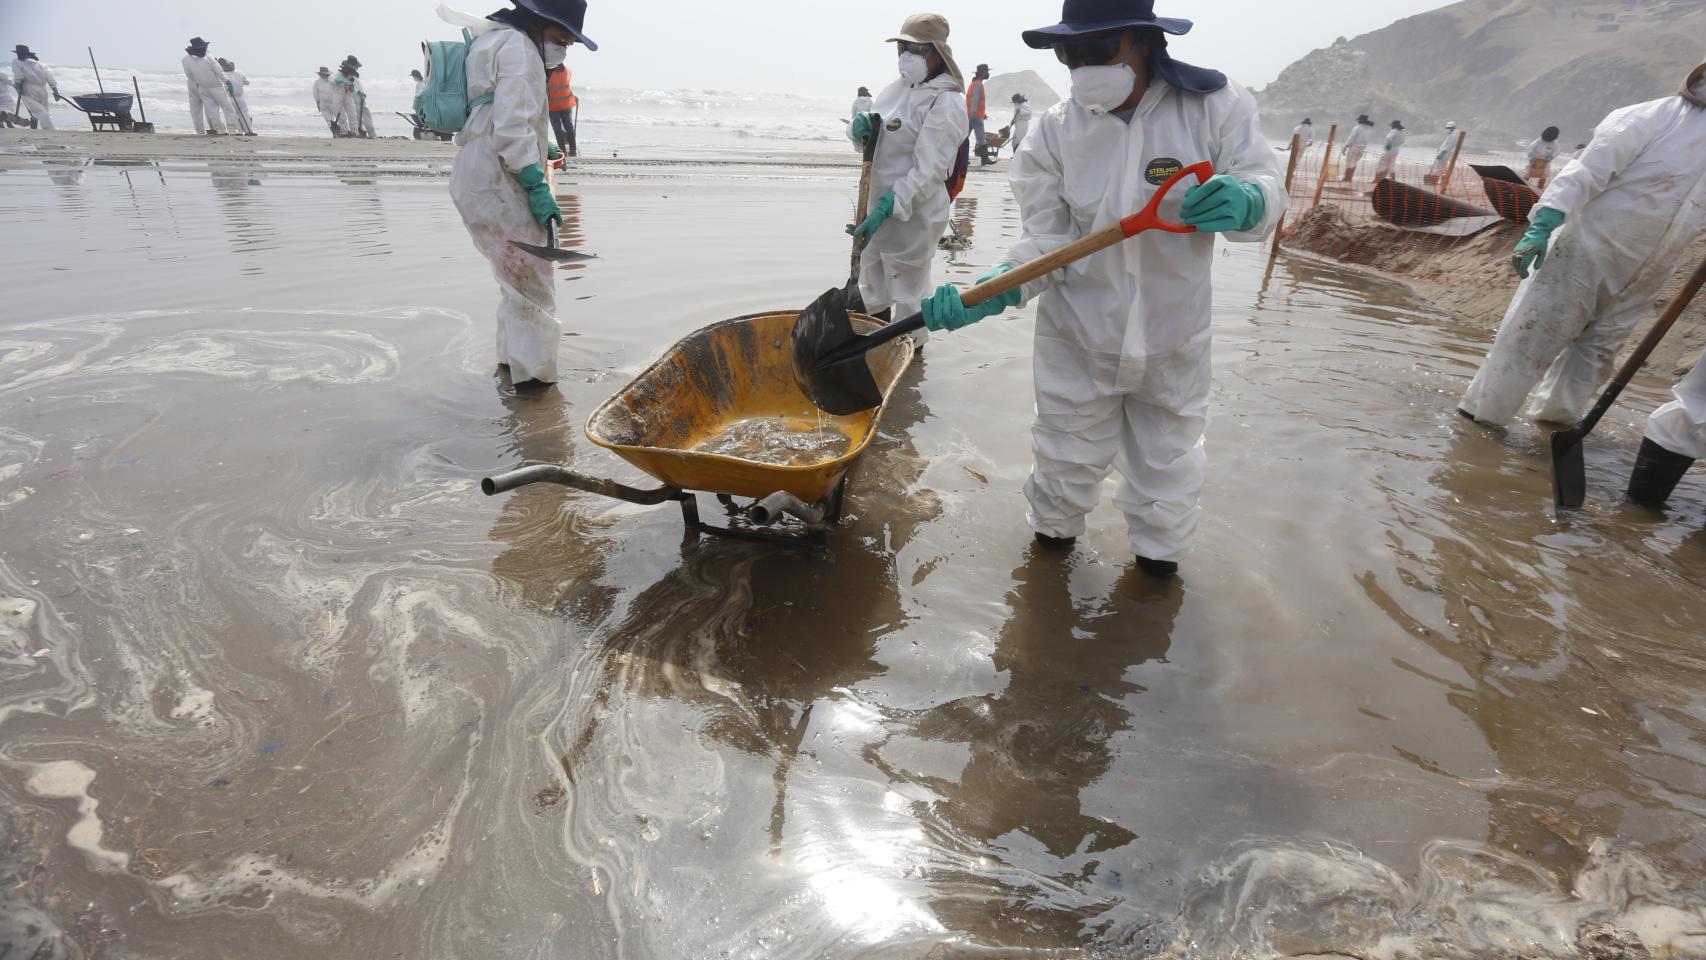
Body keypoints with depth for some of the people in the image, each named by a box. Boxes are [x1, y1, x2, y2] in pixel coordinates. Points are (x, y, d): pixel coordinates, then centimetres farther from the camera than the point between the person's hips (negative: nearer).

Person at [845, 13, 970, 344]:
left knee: (907, 297, 0)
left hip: (913, 215, -9)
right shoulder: (896, 89, 9)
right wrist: (860, 128, -8)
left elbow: (929, 171, -24)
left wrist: (886, 208, -31)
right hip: (879, 205, 9)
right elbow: (871, 143, 17)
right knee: (872, 292, 24)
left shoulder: (945, 104, -16)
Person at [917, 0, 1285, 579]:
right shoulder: (1056, 130, -10)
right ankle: (1054, 532, 43)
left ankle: (1160, 552, 43)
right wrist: (990, 294, -29)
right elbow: (1046, 239, -12)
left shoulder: (1216, 107, -12)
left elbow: (1265, 191, -12)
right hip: (1077, 334, 0)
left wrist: (1243, 202, -37)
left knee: (1167, 456, 18)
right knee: (1068, 455, 14)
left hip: (1173, 337, 1)